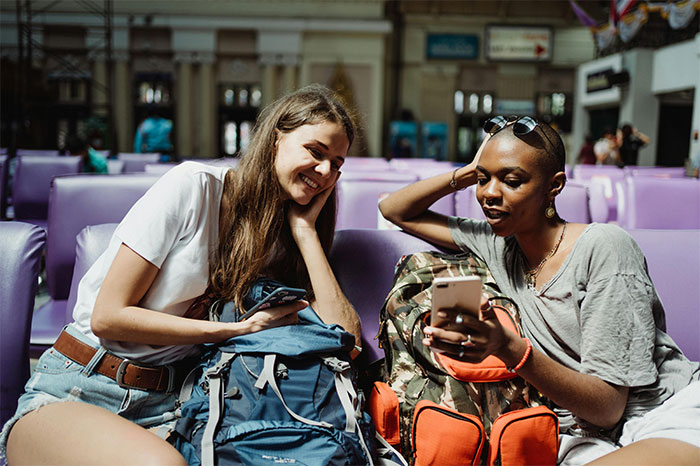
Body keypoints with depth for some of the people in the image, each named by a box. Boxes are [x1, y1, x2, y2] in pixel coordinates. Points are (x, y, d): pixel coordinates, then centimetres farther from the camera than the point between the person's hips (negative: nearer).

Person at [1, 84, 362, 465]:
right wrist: (241, 329, -11)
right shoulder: (194, 185, -8)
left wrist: (305, 227, -4)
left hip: (169, 402, 3)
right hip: (78, 389, -2)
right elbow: (108, 315, -10)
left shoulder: (279, 238, 9)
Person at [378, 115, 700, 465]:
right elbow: (395, 210, 16)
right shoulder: (497, 245, 5)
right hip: (590, 437, 4)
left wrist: (508, 348, -29)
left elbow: (608, 408, -15)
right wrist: (470, 172, 3)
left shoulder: (604, 246, -13)